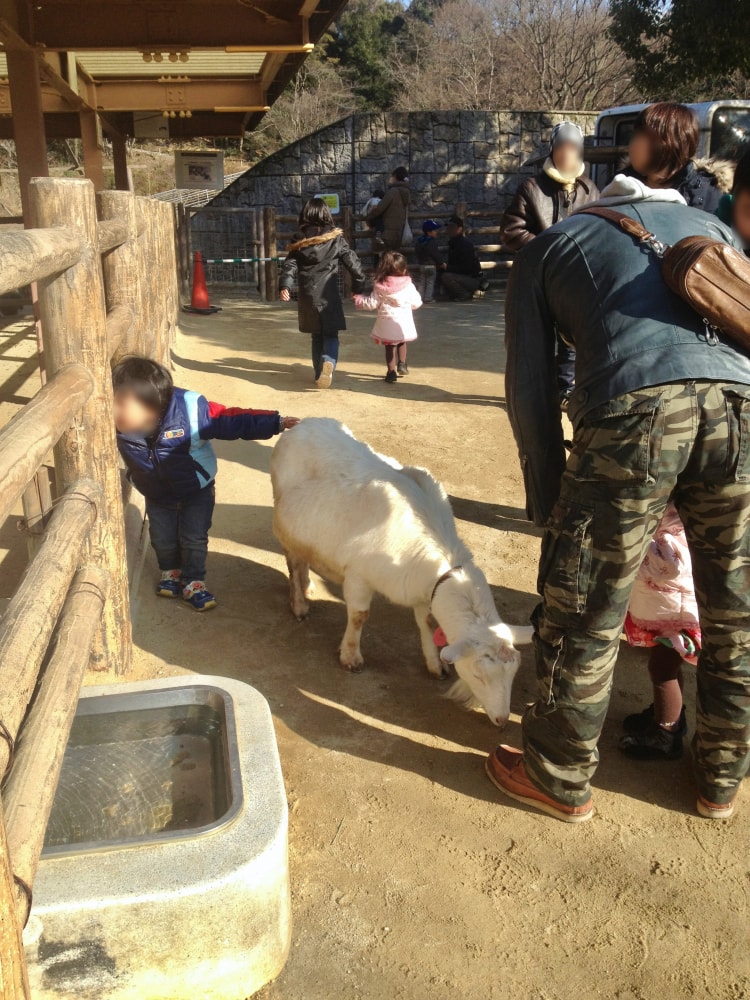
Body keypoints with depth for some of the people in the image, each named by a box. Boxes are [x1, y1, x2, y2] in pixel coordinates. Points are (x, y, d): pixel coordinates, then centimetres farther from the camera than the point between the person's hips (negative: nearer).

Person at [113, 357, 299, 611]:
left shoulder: (190, 409, -36)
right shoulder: (118, 420, -27)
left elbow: (232, 421, -29)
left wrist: (275, 423, -30)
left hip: (196, 490, -2)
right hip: (157, 494, 3)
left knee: (194, 539, 5)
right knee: (162, 539, 14)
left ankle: (193, 581, 28)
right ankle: (170, 571, 44)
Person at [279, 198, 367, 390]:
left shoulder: (299, 241, 5)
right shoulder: (335, 239, 0)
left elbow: (289, 265, -4)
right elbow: (353, 263, 1)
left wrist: (285, 286, -12)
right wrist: (359, 285, 11)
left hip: (307, 297, 2)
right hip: (329, 295, -2)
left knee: (317, 336, 17)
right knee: (330, 335, 3)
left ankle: (319, 373, 19)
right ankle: (328, 362, -26)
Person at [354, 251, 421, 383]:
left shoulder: (380, 287, -7)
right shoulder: (408, 285, -6)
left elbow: (372, 303, -2)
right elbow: (416, 303, 0)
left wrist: (360, 300, 16)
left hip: (387, 322, -1)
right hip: (404, 322, 1)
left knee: (390, 347, 10)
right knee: (402, 343, 27)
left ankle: (391, 372, 9)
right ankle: (402, 364, 25)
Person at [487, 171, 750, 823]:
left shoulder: (547, 247, 25)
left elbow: (530, 389, 16)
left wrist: (548, 499, 20)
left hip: (633, 408, -4)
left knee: (586, 614, 10)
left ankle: (560, 781, 28)